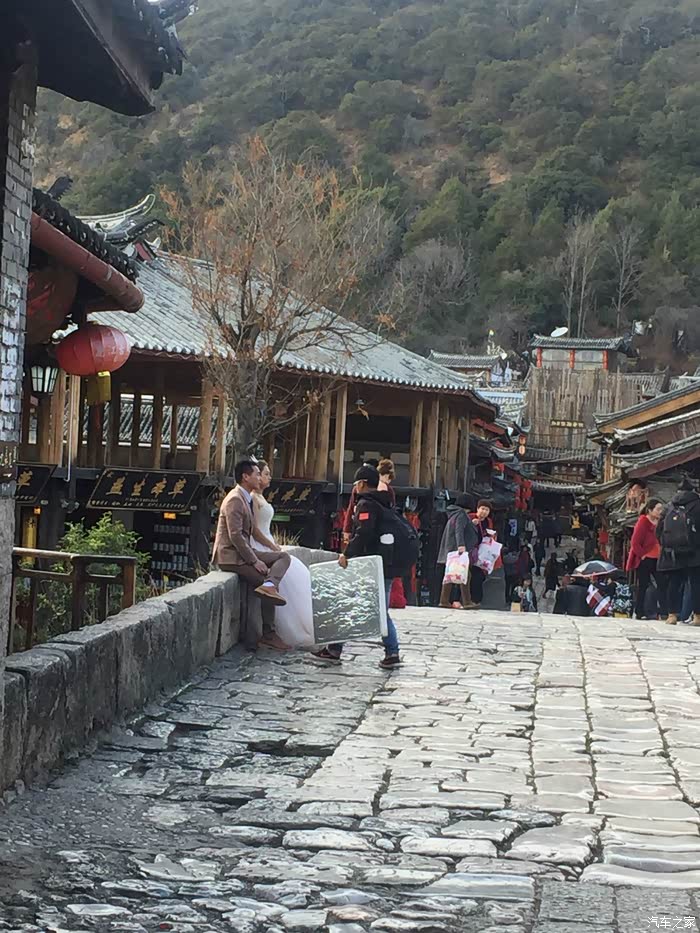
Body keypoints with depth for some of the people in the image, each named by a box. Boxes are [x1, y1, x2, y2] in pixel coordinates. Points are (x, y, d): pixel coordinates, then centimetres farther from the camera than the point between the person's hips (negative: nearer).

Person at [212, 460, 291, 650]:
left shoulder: (246, 499, 16)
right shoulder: (235, 500, -15)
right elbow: (235, 536, -22)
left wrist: (254, 557, 8)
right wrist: (255, 561, -19)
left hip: (242, 552, 9)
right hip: (230, 556, -9)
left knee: (284, 557, -2)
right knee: (265, 577, -14)